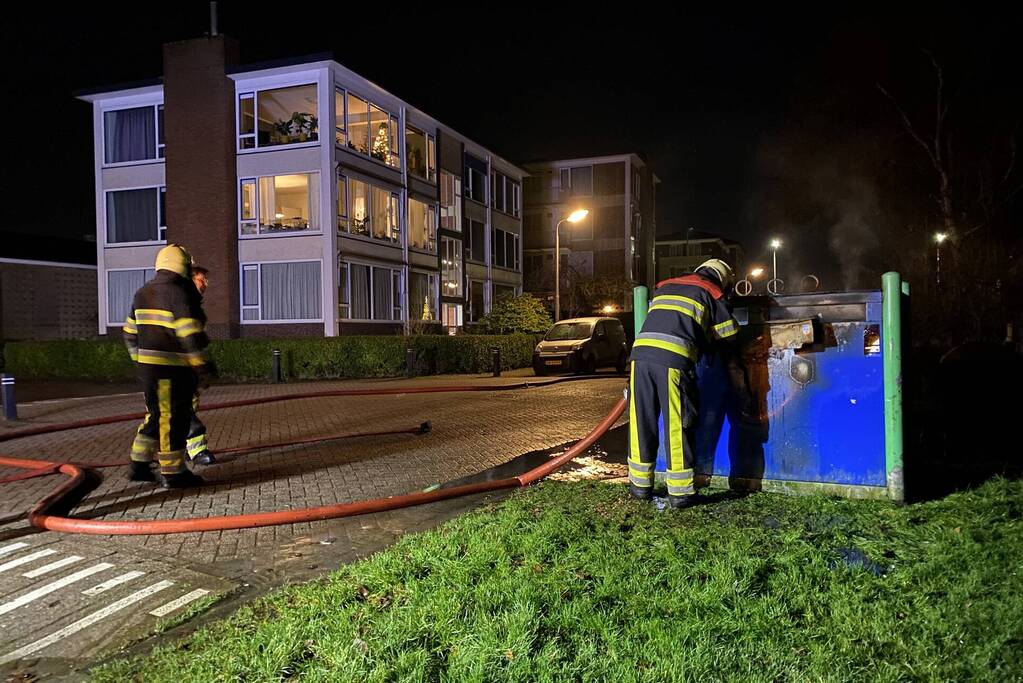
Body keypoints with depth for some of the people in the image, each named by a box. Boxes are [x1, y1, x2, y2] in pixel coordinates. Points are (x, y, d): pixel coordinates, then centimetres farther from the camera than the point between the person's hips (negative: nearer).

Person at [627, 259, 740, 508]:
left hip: (641, 351, 4)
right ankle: (680, 491, 10)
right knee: (677, 425, 4)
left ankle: (641, 483, 22)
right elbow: (729, 334, 19)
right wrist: (705, 342, 38)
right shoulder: (711, 293, 16)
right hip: (674, 359, -4)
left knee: (642, 421, 12)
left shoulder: (665, 286, 29)